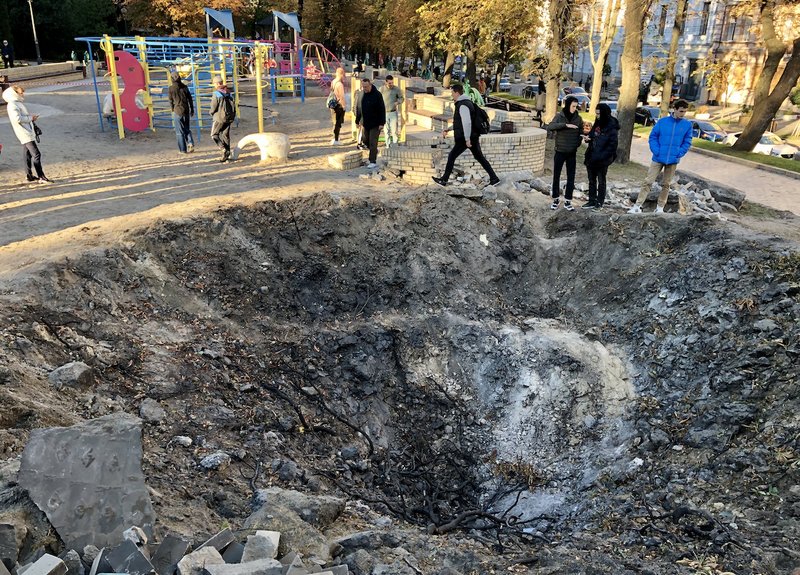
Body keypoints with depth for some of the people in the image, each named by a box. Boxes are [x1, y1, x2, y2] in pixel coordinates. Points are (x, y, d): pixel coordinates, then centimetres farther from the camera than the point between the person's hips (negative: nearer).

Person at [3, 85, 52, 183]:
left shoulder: (18, 103, 18)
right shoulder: (12, 105, -13)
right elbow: (18, 119, -23)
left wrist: (31, 117, 5)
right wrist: (30, 118, -13)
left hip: (27, 133, 10)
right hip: (24, 134, -10)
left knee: (28, 155, 13)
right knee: (36, 154, -14)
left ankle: (30, 176, 19)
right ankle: (41, 177, -17)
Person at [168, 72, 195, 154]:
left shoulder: (171, 88, -7)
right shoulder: (184, 87, 2)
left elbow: (171, 101, 0)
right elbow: (190, 99, 6)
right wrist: (192, 110, 15)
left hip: (177, 111, -3)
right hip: (186, 110, 4)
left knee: (179, 131, 3)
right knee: (187, 129, 17)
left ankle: (183, 149, 2)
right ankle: (190, 143, -4)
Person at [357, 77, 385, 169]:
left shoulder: (377, 94, -12)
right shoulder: (362, 94, 5)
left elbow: (382, 110, -13)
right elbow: (359, 109, 13)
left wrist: (382, 123, -17)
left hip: (375, 124, -6)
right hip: (366, 123, 6)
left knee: (373, 143, -8)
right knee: (366, 141, 14)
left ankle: (373, 162, -4)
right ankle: (374, 152, 35)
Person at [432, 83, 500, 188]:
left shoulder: (462, 105, -16)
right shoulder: (466, 103, 17)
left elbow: (467, 122, -24)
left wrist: (467, 139, -25)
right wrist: (448, 129, 22)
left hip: (465, 138, -10)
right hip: (473, 137, 10)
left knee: (451, 157, 0)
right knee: (480, 158, 11)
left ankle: (444, 180, 7)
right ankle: (494, 178, 10)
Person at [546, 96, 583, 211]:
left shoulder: (578, 118, 1)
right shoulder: (559, 116, -7)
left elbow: (580, 133, 10)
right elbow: (550, 127, -23)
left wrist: (577, 144, -9)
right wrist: (565, 125, -32)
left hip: (572, 153, 2)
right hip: (560, 152, -2)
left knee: (571, 177, 3)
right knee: (556, 176, 6)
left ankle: (568, 201, 11)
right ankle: (555, 199, 18)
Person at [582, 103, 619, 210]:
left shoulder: (611, 128, -16)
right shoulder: (597, 123, 6)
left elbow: (612, 146, -17)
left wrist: (601, 156, -23)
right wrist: (589, 136, -2)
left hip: (602, 161, -7)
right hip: (591, 158, 7)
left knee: (601, 181, 8)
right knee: (591, 180, 14)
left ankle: (599, 202, 19)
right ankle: (592, 201, 25)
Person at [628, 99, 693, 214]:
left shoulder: (687, 125, 1)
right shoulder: (662, 121, -3)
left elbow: (687, 142, 4)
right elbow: (653, 137, 0)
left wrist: (679, 154, -7)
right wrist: (656, 151, -10)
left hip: (673, 160, 1)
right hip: (658, 158, -1)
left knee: (666, 185, 10)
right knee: (647, 182, -4)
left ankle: (660, 207, 19)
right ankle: (637, 206, -3)